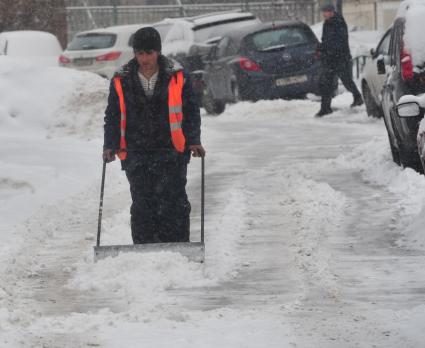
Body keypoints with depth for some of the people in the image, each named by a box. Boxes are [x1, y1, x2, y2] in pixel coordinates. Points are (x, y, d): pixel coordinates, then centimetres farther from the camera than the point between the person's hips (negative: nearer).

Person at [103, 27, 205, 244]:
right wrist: (110, 145, -2)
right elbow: (113, 116, 10)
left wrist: (193, 141, -6)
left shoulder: (177, 77, 2)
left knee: (173, 202, -9)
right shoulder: (121, 81, 5)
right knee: (142, 206, -2)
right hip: (136, 154, 1)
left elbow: (191, 112, 6)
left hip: (171, 152, -1)